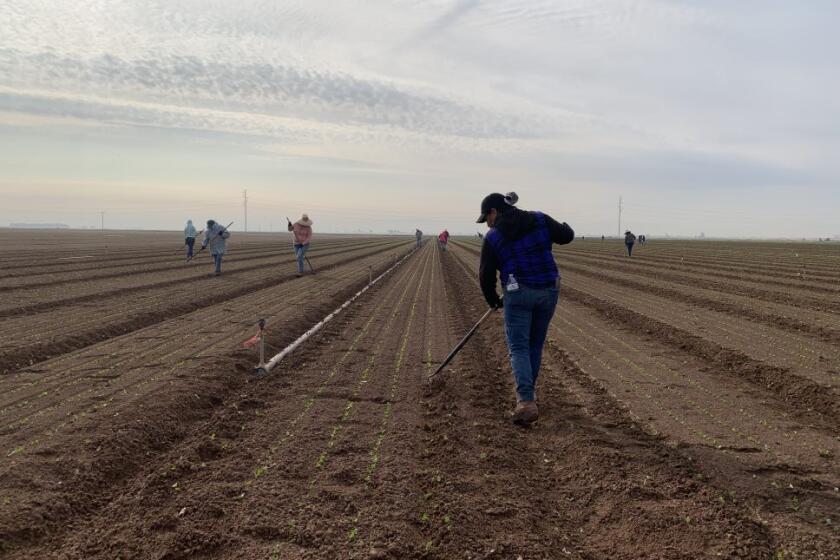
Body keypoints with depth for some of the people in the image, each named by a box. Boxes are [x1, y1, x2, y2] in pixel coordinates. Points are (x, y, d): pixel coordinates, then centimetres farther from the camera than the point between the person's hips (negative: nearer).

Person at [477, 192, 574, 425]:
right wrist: (565, 227, 31)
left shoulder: (493, 237, -4)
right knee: (535, 345, 18)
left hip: (518, 294, -4)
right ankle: (528, 393, 31)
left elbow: (486, 275, 1)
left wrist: (493, 300, 18)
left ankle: (526, 401, -15)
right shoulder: (540, 220, 1)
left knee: (518, 348, 1)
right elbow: (566, 237, 7)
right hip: (548, 291, 4)